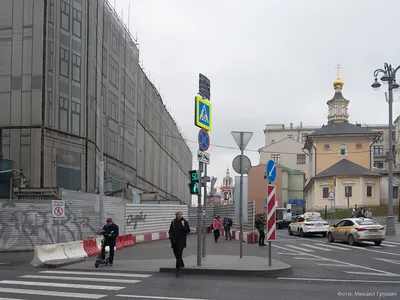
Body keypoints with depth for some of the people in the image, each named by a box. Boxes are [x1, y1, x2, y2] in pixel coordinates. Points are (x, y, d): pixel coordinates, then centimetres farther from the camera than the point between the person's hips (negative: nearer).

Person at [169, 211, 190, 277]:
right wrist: (171, 236, 3)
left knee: (179, 255, -11)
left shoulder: (184, 222, -2)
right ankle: (182, 264, 34)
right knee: (176, 254, 13)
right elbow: (170, 230, 16)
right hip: (174, 241, 4)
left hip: (181, 241, -4)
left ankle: (178, 269, -12)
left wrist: (183, 225, -17)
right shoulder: (173, 222, 7)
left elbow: (188, 231, -9)